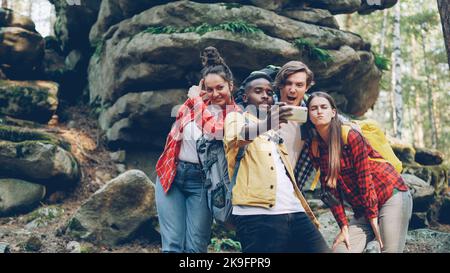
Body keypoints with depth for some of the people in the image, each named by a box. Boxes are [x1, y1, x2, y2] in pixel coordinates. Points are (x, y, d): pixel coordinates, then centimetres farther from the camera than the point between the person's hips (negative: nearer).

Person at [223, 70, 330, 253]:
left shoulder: (275, 130, 29)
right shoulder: (236, 118, 9)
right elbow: (236, 138, -16)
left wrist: (309, 213, 23)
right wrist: (266, 124, -36)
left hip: (294, 212, 6)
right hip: (258, 215, -6)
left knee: (320, 249, -2)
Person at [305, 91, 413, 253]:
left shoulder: (351, 136, -14)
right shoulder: (315, 150, 2)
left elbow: (365, 180, -15)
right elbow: (331, 190, 1)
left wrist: (374, 220, -13)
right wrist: (344, 227, -3)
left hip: (391, 196, -5)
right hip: (363, 209, 5)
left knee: (390, 249, -10)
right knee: (340, 248, -7)